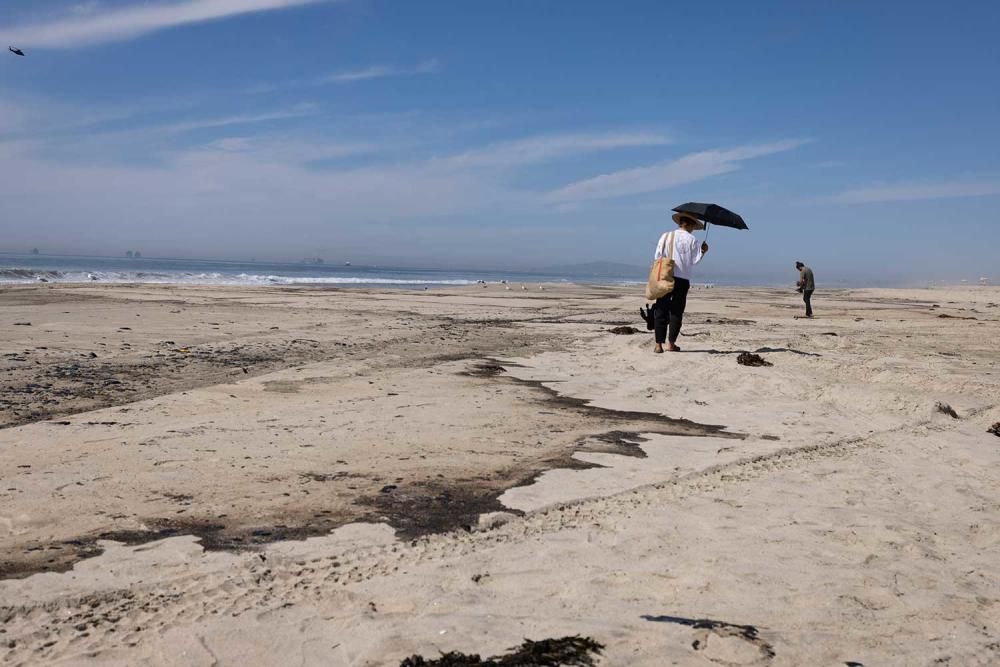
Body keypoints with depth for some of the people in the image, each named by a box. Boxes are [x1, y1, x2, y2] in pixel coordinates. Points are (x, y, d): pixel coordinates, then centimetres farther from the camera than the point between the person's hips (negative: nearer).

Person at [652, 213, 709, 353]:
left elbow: (657, 257, 0)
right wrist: (703, 251, 15)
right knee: (677, 311, 8)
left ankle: (659, 344, -3)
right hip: (682, 279, -1)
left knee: (661, 311, 3)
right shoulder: (692, 240, 0)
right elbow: (695, 260, -1)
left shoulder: (666, 236, 4)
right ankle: (671, 343, 6)